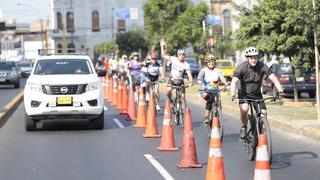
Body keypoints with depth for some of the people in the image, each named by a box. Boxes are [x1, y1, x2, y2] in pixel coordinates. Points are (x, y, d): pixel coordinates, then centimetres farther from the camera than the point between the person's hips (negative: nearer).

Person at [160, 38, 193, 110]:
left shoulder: (186, 65, -14)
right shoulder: (174, 59, -10)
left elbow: (189, 74, -22)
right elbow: (163, 55, -7)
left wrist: (191, 81, -41)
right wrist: (162, 46, -17)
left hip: (180, 80, 0)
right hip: (172, 79, 0)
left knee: (183, 96, -7)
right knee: (169, 90, -29)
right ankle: (170, 101, 0)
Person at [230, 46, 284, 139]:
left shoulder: (262, 66, -17)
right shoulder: (242, 67, -21)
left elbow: (274, 78, -22)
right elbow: (234, 81, -31)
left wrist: (281, 91, -37)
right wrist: (233, 96, -46)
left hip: (257, 94, 2)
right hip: (244, 94, -2)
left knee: (263, 113, -11)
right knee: (244, 109, -29)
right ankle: (244, 127, -2)